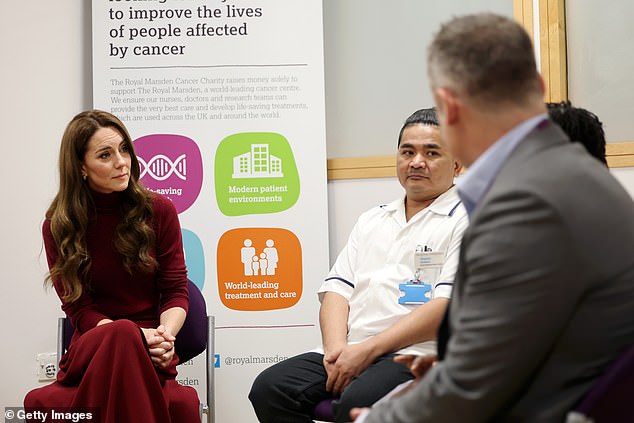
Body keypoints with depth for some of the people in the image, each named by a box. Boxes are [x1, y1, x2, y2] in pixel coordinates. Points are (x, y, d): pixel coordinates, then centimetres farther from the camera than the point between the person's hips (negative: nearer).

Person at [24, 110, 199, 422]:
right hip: (91, 348, 0)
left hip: (152, 351, 0)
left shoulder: (159, 210, 6)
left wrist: (165, 335, -19)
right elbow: (79, 309, 0)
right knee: (121, 332, -38)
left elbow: (176, 291, 5)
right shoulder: (58, 227, 4)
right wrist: (137, 337, -19)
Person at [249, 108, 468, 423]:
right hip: (348, 352, 6)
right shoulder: (371, 220, 26)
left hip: (414, 356, -6)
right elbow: (337, 289, 18)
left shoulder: (466, 220, 3)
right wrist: (336, 347, -4)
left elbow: (448, 306, -9)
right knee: (269, 388, -18)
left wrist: (368, 350, -14)